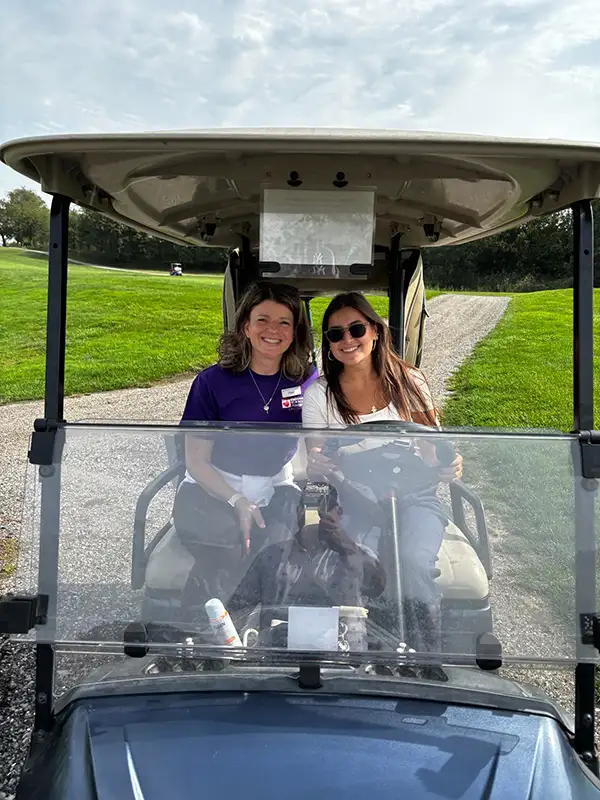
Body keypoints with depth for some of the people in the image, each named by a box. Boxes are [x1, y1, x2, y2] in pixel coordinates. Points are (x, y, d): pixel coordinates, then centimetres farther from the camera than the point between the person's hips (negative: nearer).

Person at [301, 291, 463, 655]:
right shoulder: (319, 393, 4)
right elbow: (316, 464, 4)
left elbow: (435, 451, 7)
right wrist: (317, 466, -20)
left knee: (414, 563, -29)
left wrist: (449, 467, -16)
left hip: (413, 497, 0)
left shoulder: (408, 382, 5)